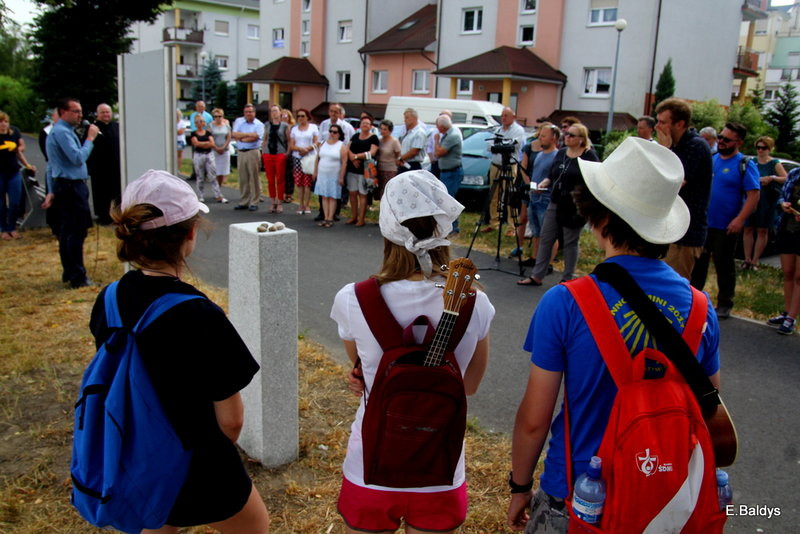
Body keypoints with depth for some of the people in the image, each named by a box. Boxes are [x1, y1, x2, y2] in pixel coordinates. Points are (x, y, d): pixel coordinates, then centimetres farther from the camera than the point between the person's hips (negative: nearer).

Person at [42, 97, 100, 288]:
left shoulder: (58, 131, 19)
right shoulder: (62, 132, -14)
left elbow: (51, 166, 21)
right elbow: (78, 158, -23)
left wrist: (51, 191, 22)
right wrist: (90, 139, -12)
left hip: (63, 186, 11)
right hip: (72, 187, -11)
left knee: (66, 232, 14)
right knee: (77, 232, -8)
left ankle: (69, 273, 22)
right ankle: (78, 277, -4)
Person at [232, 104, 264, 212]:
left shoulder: (259, 124, 1)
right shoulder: (239, 121, 12)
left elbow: (255, 137, -14)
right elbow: (234, 135, -3)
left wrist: (241, 137, -5)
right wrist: (249, 134, -9)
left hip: (252, 153, -4)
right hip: (240, 153, 4)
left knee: (254, 178, -4)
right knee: (242, 178, 8)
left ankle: (254, 202, 2)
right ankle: (243, 202, 15)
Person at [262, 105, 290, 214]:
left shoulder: (285, 126, 4)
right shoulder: (267, 125, 13)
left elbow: (289, 140, 3)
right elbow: (264, 140, 17)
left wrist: (288, 153, -5)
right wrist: (263, 152, 9)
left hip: (280, 154, -3)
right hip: (268, 154, 3)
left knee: (280, 180, -3)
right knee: (270, 180, 4)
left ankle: (280, 203, 5)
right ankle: (273, 202, 13)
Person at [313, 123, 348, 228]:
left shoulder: (342, 146, -4)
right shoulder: (323, 144, 11)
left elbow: (344, 162, -9)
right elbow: (318, 158, 15)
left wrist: (341, 177, -15)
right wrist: (315, 172, 11)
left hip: (334, 176, -5)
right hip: (322, 175, 5)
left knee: (332, 197, -1)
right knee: (324, 197, 5)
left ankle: (330, 219, 3)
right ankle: (325, 218, 10)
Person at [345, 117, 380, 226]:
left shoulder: (374, 138, 1)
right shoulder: (355, 136, 16)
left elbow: (372, 153, -11)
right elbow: (348, 149, 9)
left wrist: (356, 156, -13)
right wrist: (353, 159, -11)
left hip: (365, 170, -5)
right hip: (352, 169, 5)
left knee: (362, 194, -4)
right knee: (352, 193, 7)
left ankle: (361, 219, -1)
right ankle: (354, 216, 17)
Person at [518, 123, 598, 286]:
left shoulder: (589, 156, -7)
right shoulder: (561, 153, 11)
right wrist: (544, 183, 1)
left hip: (574, 207, -6)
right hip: (555, 203, 7)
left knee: (571, 242, 5)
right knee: (545, 238, 6)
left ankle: (567, 279, 17)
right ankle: (536, 276, 13)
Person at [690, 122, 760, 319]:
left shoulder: (745, 165, -8)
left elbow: (753, 195, -13)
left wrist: (740, 219, -22)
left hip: (726, 227, -5)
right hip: (702, 222, 5)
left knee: (724, 265, 4)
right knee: (698, 261, 13)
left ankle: (725, 304, 16)